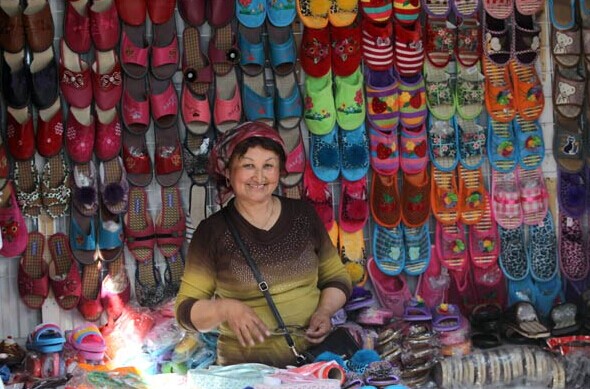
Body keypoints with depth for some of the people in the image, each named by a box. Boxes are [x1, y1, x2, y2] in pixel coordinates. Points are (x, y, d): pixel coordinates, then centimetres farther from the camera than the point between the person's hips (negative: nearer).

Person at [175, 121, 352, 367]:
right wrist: (225, 308, -19)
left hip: (316, 355, 2)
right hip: (247, 368, -2)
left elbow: (336, 277, 18)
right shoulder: (212, 232, -1)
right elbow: (186, 310, 0)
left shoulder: (304, 214, 8)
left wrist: (324, 312, -2)